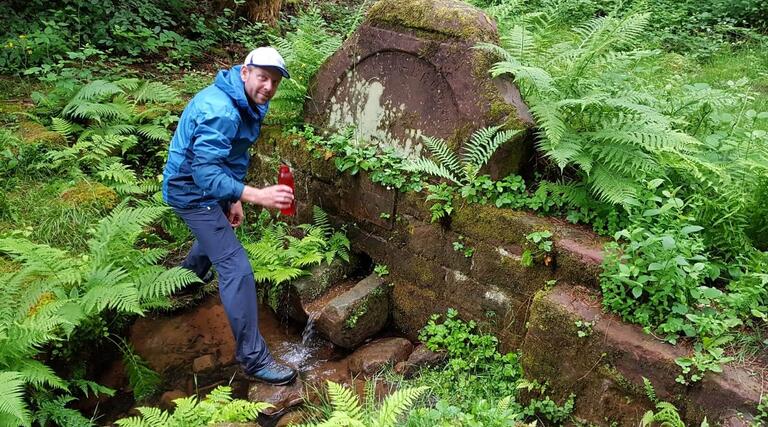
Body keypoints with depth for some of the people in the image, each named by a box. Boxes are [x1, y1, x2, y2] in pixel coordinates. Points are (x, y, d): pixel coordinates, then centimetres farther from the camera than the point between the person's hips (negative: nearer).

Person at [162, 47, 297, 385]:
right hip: (192, 191, -10)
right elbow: (205, 173, -37)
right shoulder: (221, 110, -31)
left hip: (206, 187, 10)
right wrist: (257, 195, -48)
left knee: (217, 231, 37)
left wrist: (233, 199, 14)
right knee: (236, 268, -14)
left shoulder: (246, 103, 1)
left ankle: (190, 274, 67)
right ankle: (253, 358, -7)